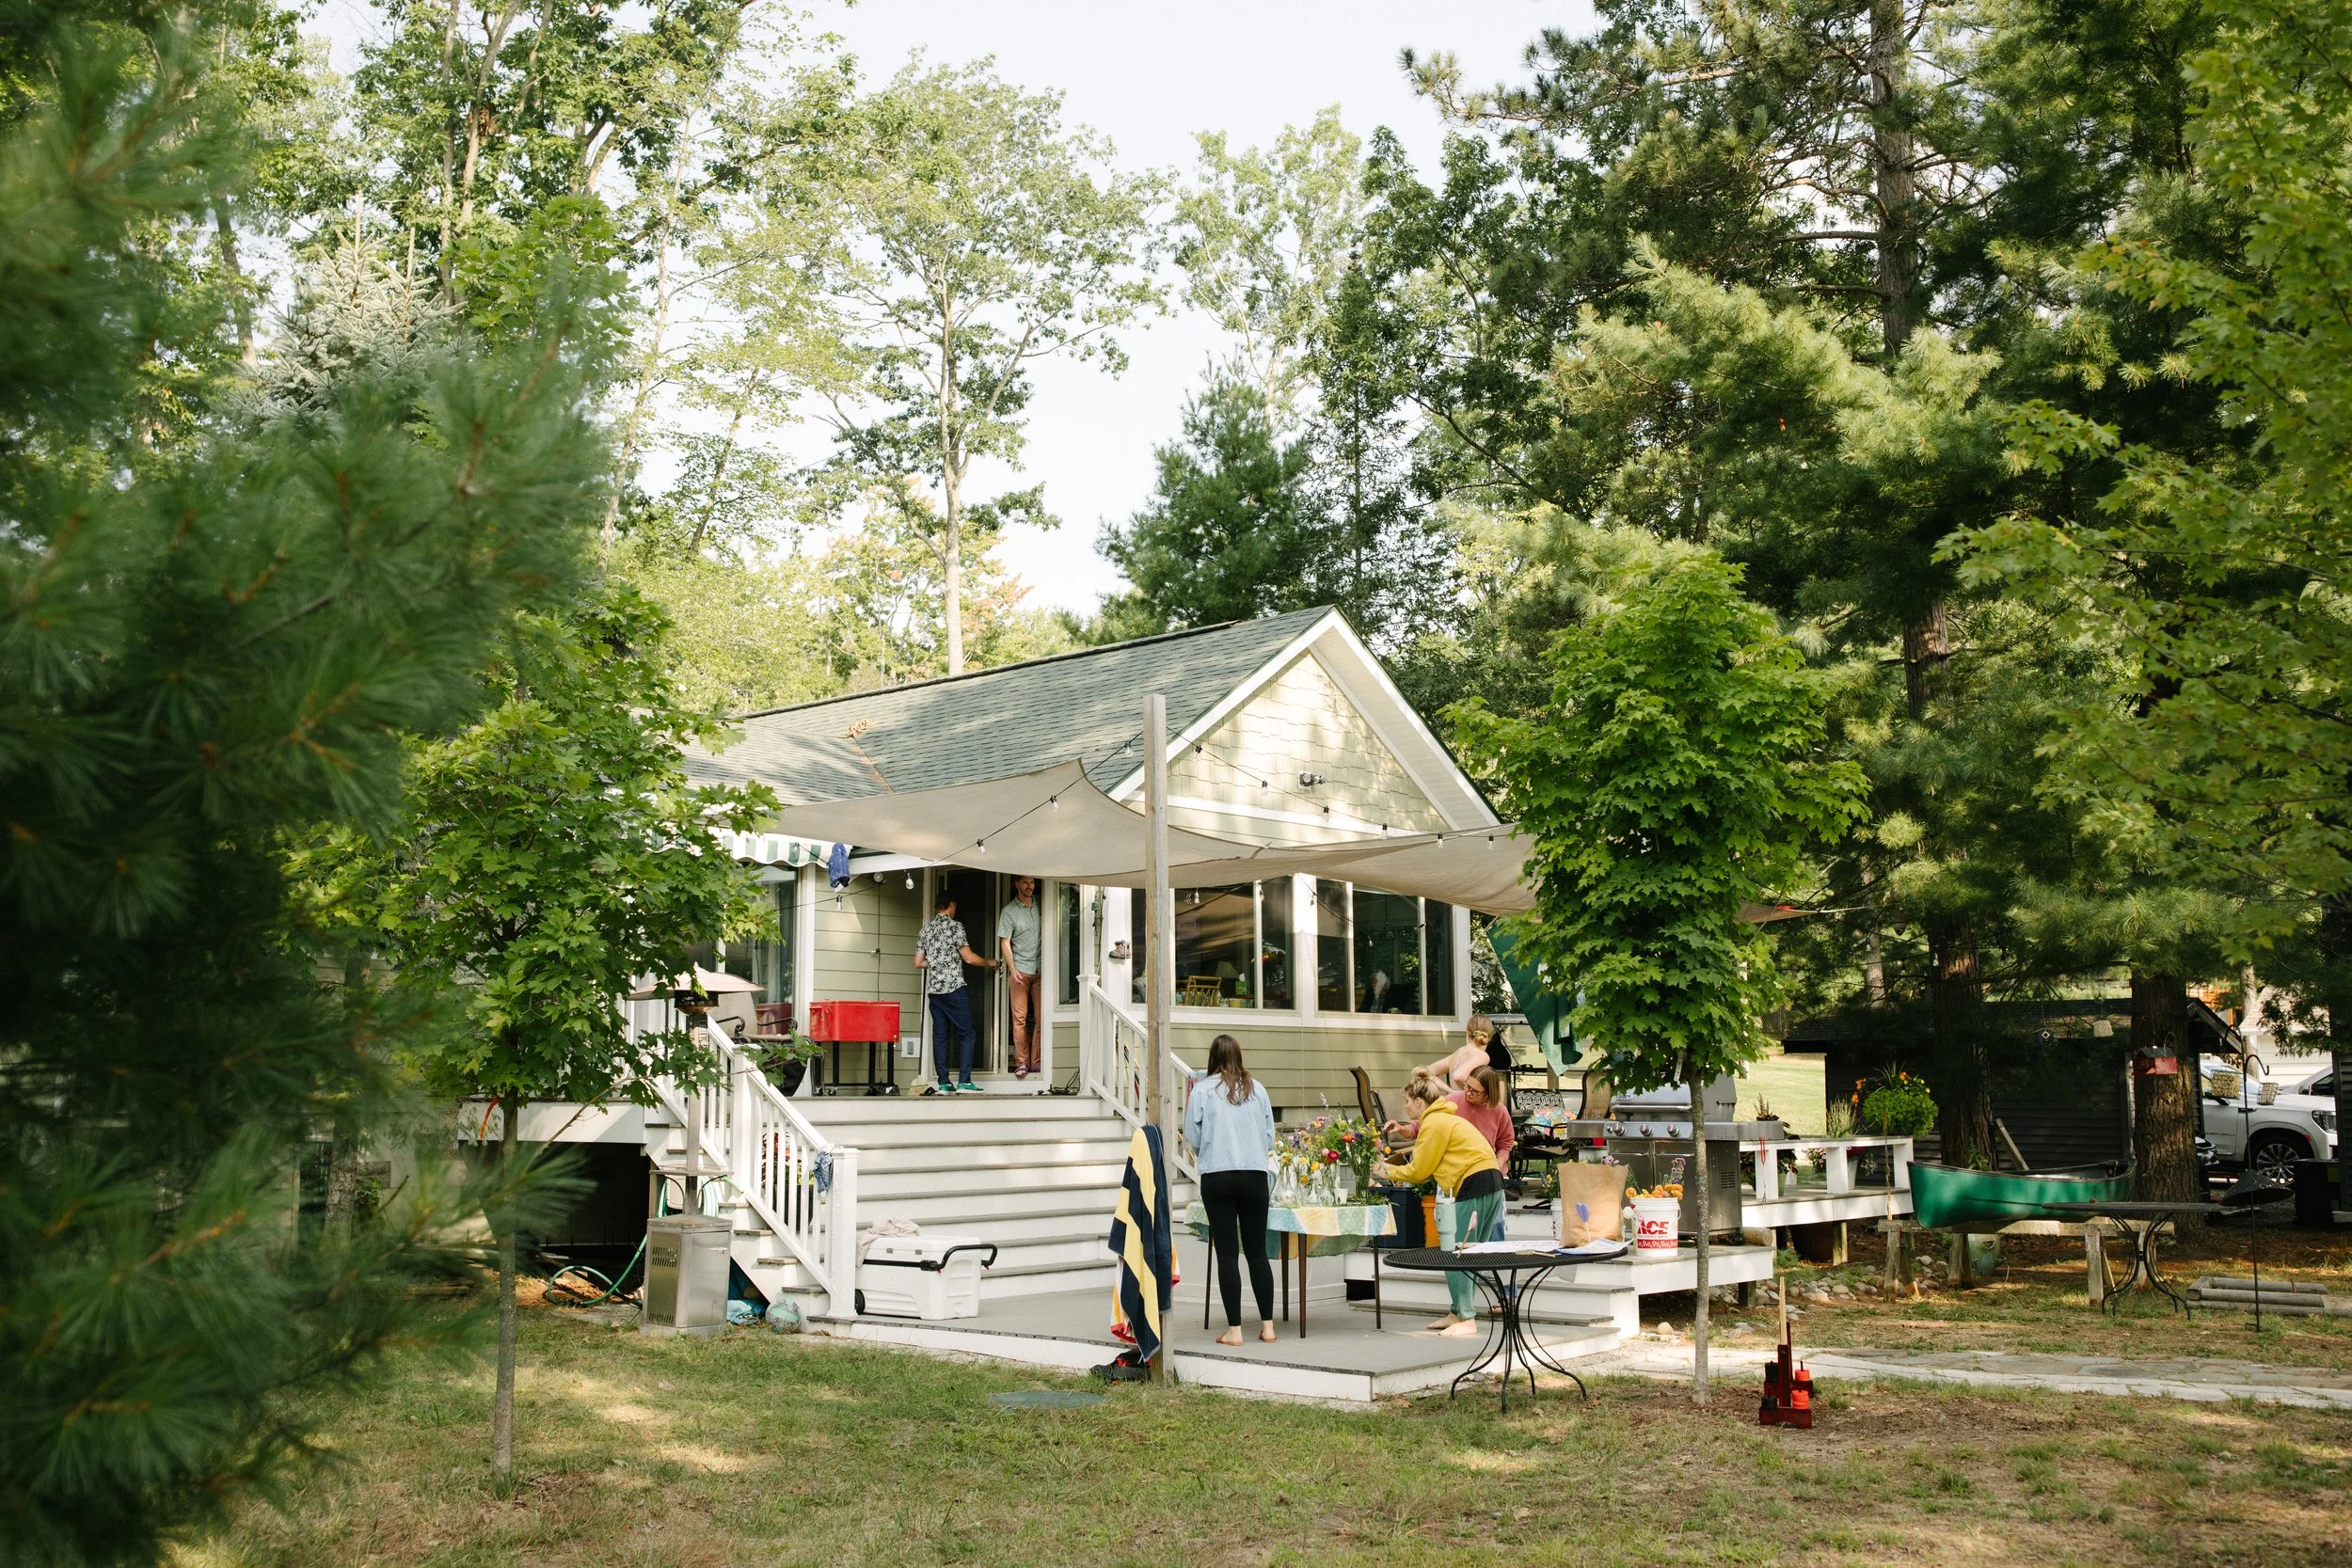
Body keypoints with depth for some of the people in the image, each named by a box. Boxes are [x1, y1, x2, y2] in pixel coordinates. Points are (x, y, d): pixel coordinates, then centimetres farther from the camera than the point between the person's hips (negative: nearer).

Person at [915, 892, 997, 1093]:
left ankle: (944, 1083, 4)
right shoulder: (954, 925, -6)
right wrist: (988, 962, 7)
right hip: (954, 988, -6)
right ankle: (964, 1082, -8)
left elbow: (918, 963, 16)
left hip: (934, 990, 6)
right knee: (966, 1035, -1)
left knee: (939, 1036, 6)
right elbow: (968, 957, -9)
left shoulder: (925, 930, 13)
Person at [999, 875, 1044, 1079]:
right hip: (1020, 970, -3)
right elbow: (1005, 942, -3)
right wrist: (1012, 969, -13)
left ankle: (1036, 1062, 1)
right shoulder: (1009, 911, 0)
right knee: (1020, 1017, -5)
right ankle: (1021, 1062, -1)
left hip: (1041, 970, 3)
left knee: (1041, 1016, -3)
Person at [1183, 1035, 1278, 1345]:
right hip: (1255, 1176, 2)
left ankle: (1234, 1329, 2)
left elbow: (1193, 1138, 3)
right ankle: (1267, 1325, 12)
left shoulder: (1202, 1090, -2)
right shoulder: (1257, 1089, 5)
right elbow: (1270, 1137, 10)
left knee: (1227, 1253, 2)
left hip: (1217, 1177, -2)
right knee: (1257, 1252, 11)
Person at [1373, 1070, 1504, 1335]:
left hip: (1474, 1187, -10)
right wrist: (1398, 1174, 19)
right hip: (1490, 1184, 10)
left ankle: (1466, 1319, -8)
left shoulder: (1434, 1124, -9)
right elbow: (1429, 1166, 21)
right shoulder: (1444, 1118, 21)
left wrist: (1389, 1172, 8)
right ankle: (1459, 1313, 18)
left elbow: (1419, 1170, -5)